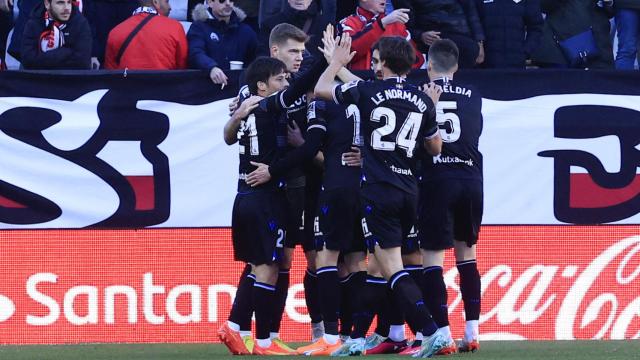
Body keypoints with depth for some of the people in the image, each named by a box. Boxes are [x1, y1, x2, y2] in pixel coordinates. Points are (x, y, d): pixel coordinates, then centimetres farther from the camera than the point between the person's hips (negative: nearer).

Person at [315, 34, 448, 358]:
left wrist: (338, 61, 26)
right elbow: (435, 148, 18)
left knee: (391, 267, -8)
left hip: (378, 189, -6)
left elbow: (320, 90, 10)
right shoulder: (423, 100, 7)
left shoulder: (368, 91, -5)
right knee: (385, 265, 15)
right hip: (409, 190, 6)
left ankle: (431, 332, -21)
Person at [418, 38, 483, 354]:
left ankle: (443, 336, -11)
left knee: (432, 257, -2)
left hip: (436, 177, -4)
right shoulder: (473, 97, 12)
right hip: (470, 177, 4)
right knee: (466, 253, 16)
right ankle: (472, 333, 13)